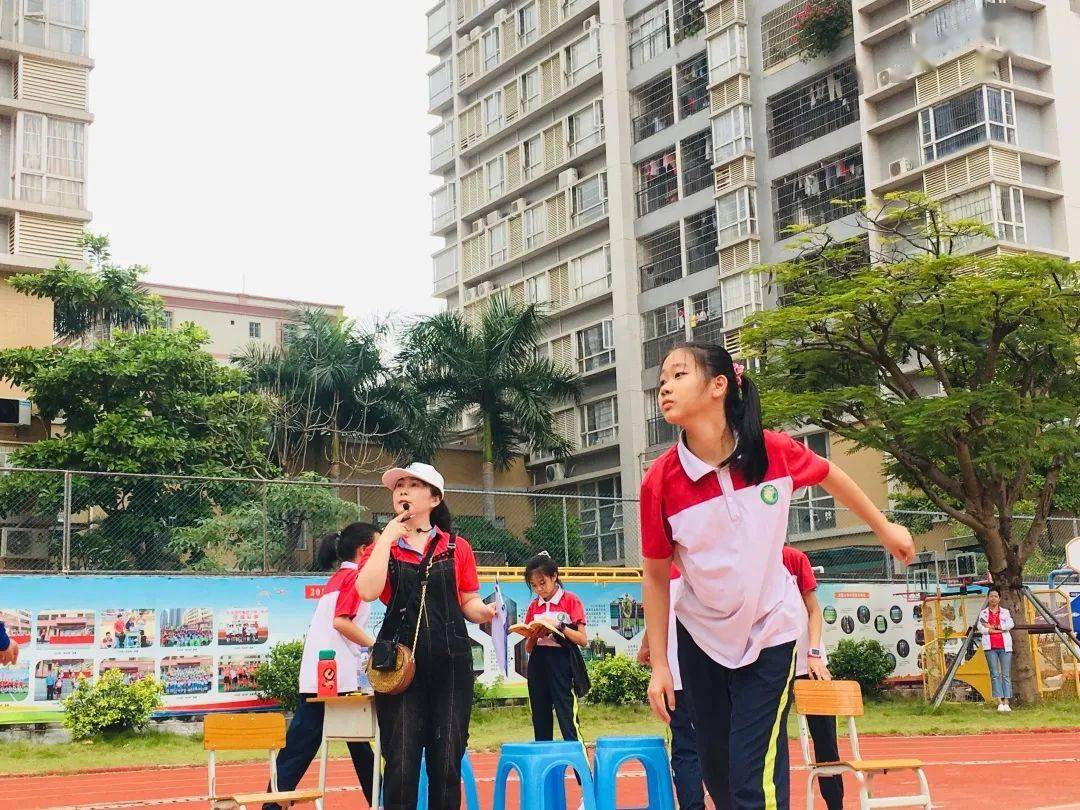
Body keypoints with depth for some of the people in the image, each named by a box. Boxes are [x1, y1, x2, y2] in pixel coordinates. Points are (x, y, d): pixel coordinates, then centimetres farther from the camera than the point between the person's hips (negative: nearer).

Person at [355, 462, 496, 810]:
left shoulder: (456, 547, 10)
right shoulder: (381, 546, 9)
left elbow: (468, 602, 12)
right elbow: (368, 591, -10)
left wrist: (484, 611, -10)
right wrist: (388, 537, -7)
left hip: (450, 662, 1)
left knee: (447, 760, 2)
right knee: (401, 761, -3)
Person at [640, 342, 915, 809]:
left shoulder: (776, 451, -17)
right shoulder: (659, 482, -16)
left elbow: (828, 476, 6)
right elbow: (656, 579, -5)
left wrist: (884, 528, 16)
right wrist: (659, 665, -5)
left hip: (770, 633, -1)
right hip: (700, 637, 2)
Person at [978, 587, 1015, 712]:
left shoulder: (1005, 612, 14)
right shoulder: (983, 613, 11)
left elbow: (1010, 624, -4)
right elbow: (981, 628, -4)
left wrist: (992, 626, -8)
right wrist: (1001, 629, -7)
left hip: (1005, 646, 1)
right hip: (990, 646, -1)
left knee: (1006, 675, -4)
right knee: (995, 674, -6)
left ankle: (1006, 702, -5)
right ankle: (1000, 702, -7)